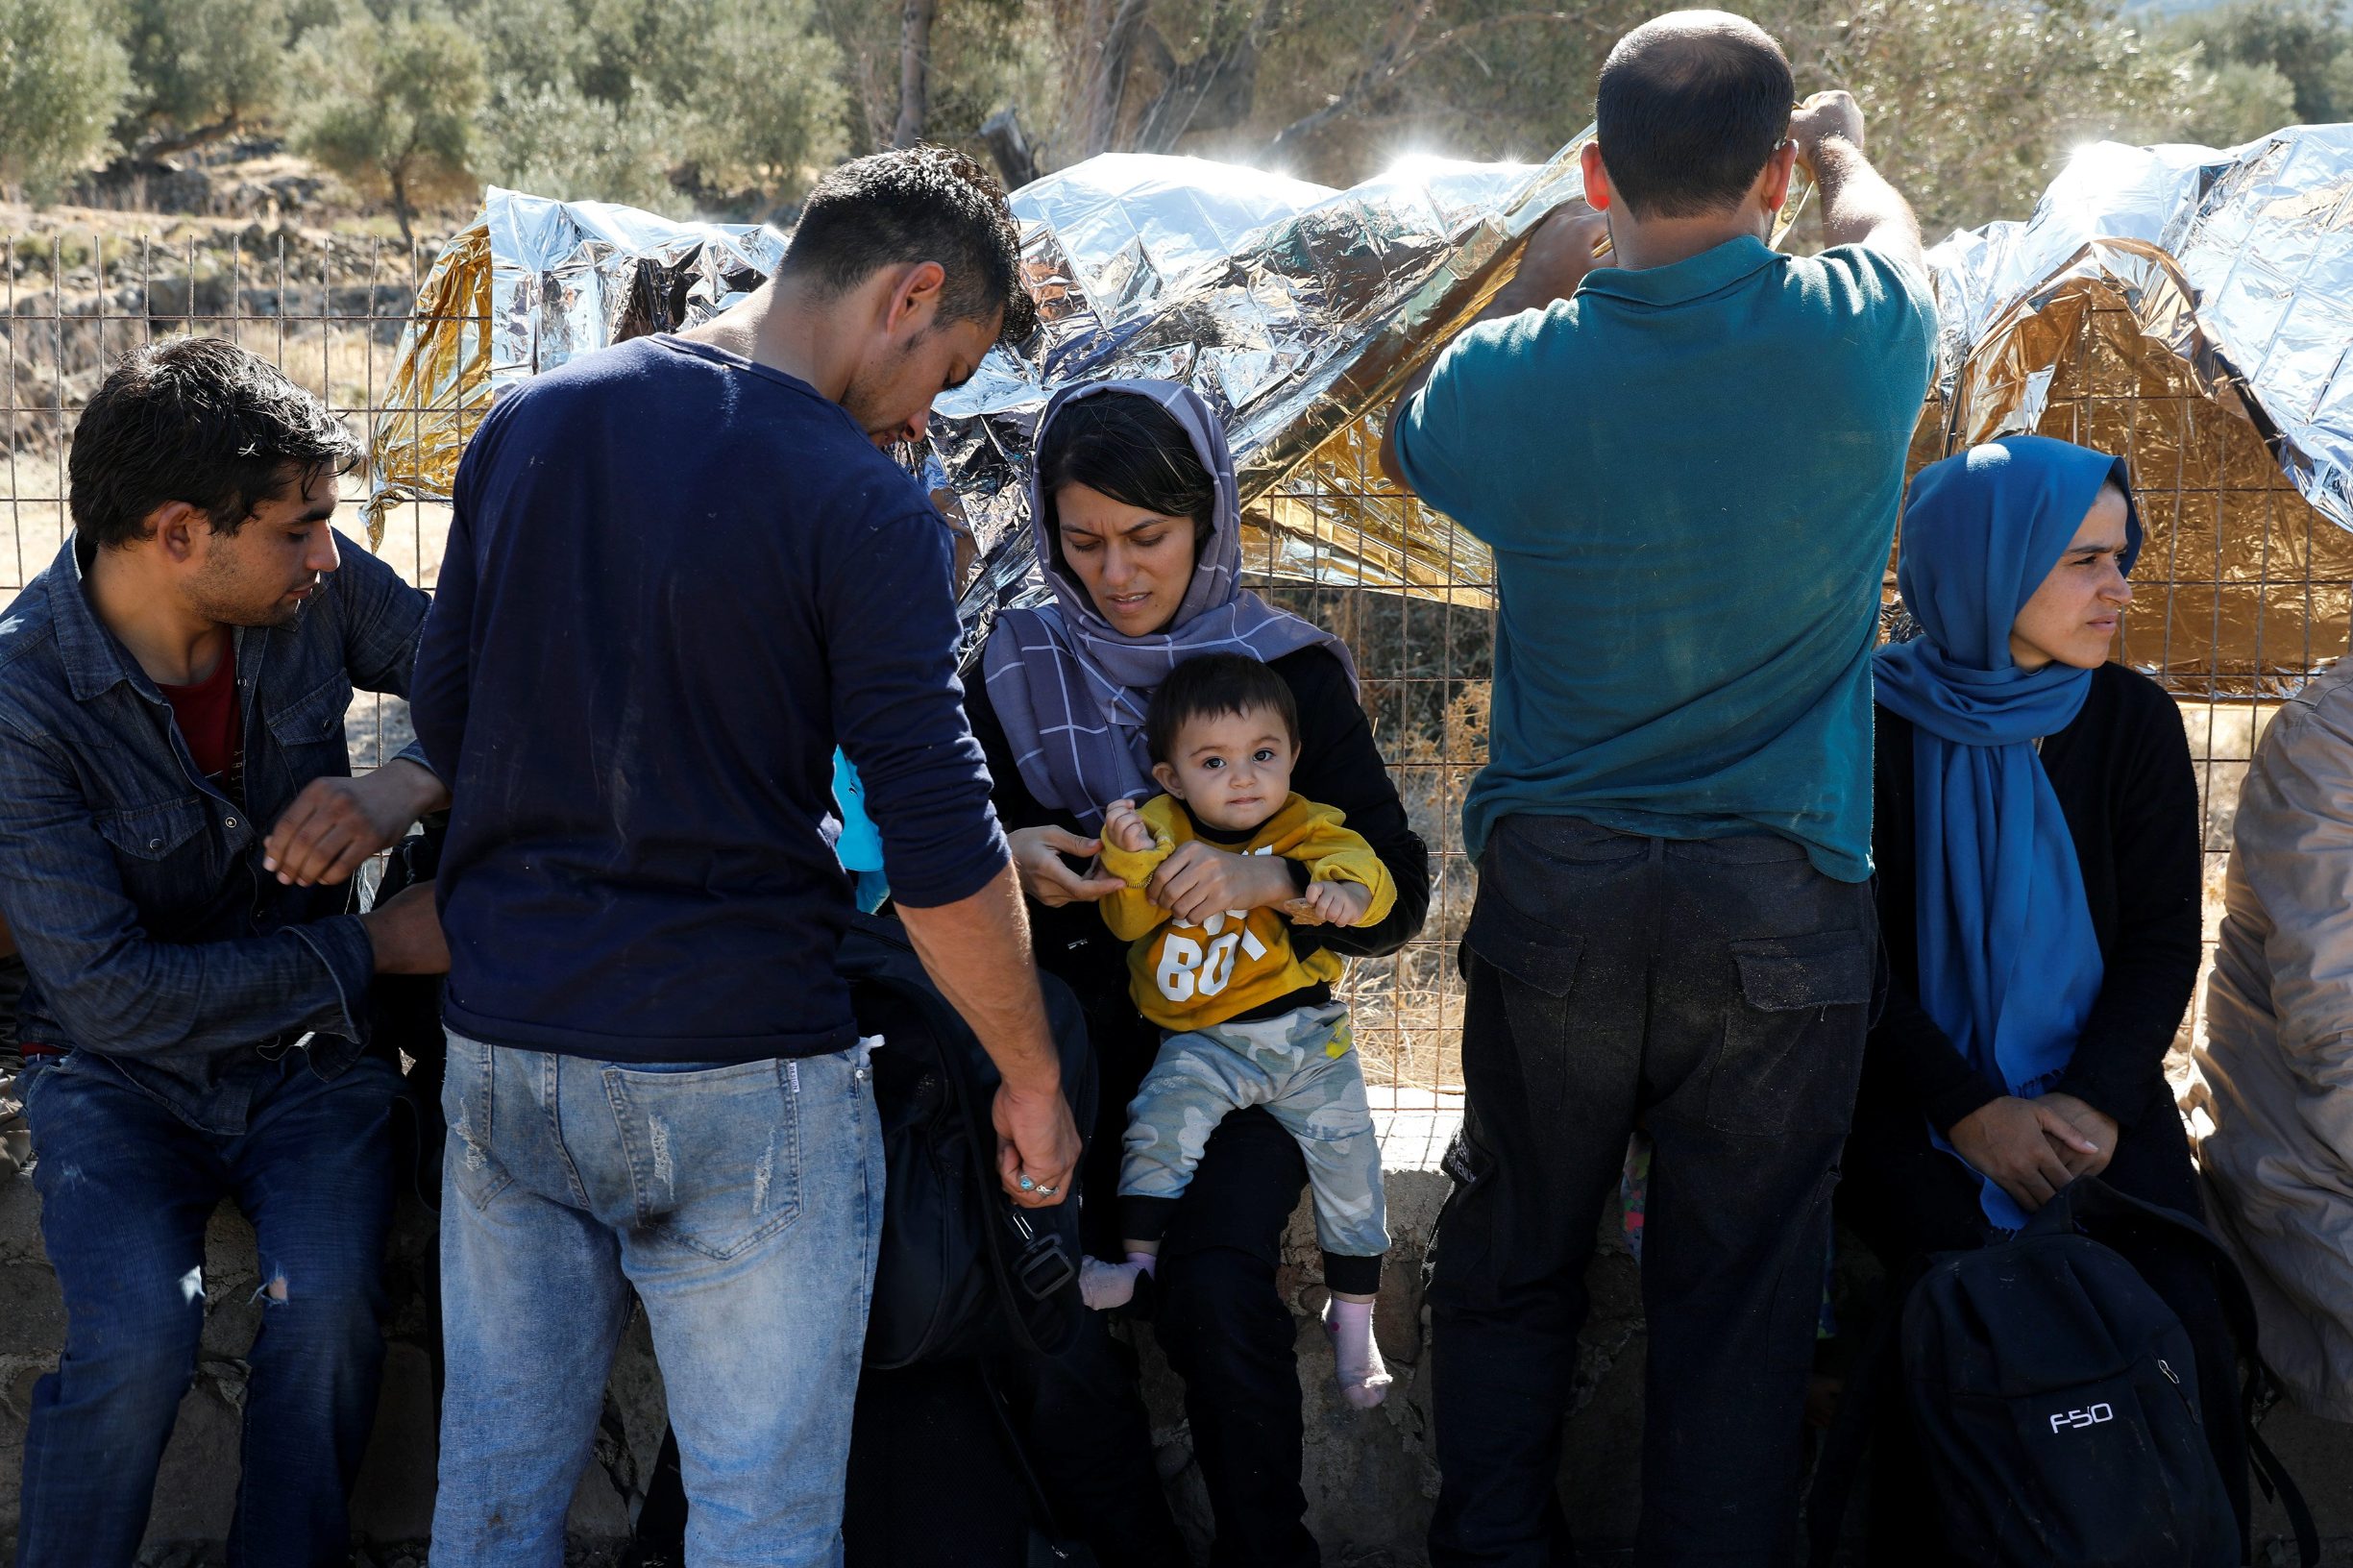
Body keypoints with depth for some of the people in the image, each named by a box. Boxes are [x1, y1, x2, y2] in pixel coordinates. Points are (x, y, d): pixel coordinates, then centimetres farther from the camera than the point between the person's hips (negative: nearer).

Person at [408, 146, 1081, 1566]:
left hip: (501, 1046, 6)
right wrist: (1033, 1080, -3)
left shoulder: (529, 425, 5)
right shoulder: (863, 505, -14)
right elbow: (939, 852, -15)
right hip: (735, 1074, -6)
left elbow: (444, 719, 13)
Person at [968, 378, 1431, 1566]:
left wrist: (1263, 880, -24)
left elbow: (1396, 896, -4)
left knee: (1214, 1287, -27)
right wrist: (1011, 865, -12)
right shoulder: (1020, 666, 7)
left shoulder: (1289, 669, 0)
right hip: (1076, 1041, 2)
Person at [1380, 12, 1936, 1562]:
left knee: (1511, 1261, 15)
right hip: (1780, 906, -1)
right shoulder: (1850, 342, -10)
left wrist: (1534, 277, 29)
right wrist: (1843, 145, 38)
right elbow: (1888, 228, 16)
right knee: (1737, 1292, 5)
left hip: (1554, 895, 1)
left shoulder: (1520, 374, -6)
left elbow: (1404, 440, 19)